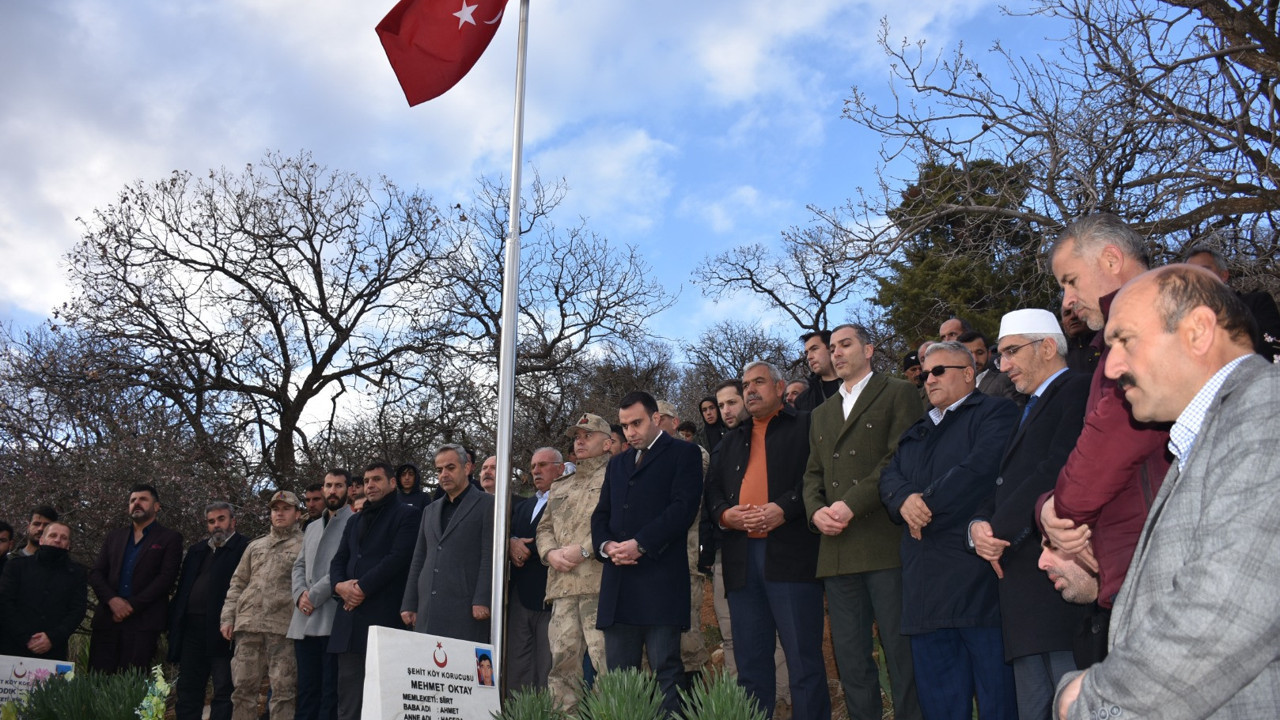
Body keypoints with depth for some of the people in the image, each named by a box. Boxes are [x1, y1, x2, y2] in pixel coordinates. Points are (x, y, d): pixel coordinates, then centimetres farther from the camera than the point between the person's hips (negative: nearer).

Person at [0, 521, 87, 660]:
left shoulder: (77, 573, 11)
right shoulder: (18, 566, 9)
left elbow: (78, 609, 3)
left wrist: (53, 638, -13)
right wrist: (26, 638, -12)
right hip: (13, 649, 0)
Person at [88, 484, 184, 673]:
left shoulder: (169, 539, 6)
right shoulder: (114, 537, 21)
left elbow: (166, 578, -4)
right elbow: (96, 573, 12)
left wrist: (132, 606, -11)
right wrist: (112, 600, -6)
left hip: (143, 620, -4)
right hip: (107, 619, 4)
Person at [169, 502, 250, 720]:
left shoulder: (244, 548, -3)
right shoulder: (196, 551, 20)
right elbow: (182, 587, 20)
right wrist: (174, 620, 10)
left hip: (222, 630, -7)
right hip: (191, 629, 7)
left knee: (224, 691, -2)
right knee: (187, 689, 11)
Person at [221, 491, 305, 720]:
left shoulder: (304, 546, 6)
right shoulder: (255, 546, 22)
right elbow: (237, 583, 21)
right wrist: (228, 617, 9)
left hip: (283, 626, -5)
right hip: (248, 624, 5)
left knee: (283, 690, -4)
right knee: (243, 688, 5)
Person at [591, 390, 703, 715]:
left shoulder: (683, 453, 5)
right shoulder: (617, 463, 25)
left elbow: (683, 506, -7)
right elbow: (601, 514, 21)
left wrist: (640, 544, -14)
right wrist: (606, 545, -1)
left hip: (660, 578, -6)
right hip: (618, 581, 6)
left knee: (665, 668, -8)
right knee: (618, 673, 5)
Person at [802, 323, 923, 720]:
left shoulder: (898, 394, 4)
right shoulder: (822, 414, 24)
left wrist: (852, 504, -14)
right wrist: (816, 511, -1)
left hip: (885, 543, -6)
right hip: (838, 551, 6)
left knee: (902, 654, -4)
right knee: (850, 658, 7)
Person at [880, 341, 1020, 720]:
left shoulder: (995, 412, 2)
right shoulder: (916, 433, 26)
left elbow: (981, 467, -14)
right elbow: (889, 476, 13)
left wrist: (927, 504, -8)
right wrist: (905, 500, -9)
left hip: (978, 584, -7)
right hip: (925, 587, 7)